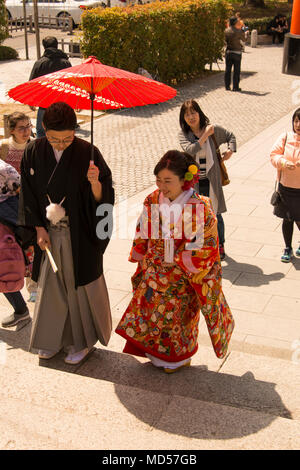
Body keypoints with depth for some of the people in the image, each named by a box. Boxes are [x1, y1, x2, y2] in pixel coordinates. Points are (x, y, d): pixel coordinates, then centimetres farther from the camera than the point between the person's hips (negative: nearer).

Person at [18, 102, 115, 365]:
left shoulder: (87, 153, -14)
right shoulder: (34, 152, -5)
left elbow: (102, 199, -13)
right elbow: (29, 194, 4)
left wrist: (94, 182, -34)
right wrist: (39, 228, -1)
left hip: (80, 234, -3)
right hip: (49, 233, 3)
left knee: (80, 285, 7)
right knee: (51, 285, 14)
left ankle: (83, 341, 25)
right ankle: (54, 338, 32)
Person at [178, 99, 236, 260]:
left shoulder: (213, 129, -2)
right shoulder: (183, 134, -3)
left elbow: (230, 136, 16)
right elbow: (189, 150, -23)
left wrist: (230, 150, -1)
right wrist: (205, 136, -23)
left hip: (211, 181, 0)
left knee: (215, 215, 9)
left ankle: (220, 245, 29)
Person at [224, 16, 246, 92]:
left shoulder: (226, 30, -1)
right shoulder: (238, 31, -14)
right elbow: (244, 40, 1)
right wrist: (241, 30, 10)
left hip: (228, 52, 4)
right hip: (237, 52, -4)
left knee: (228, 70, 10)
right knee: (236, 70, 3)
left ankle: (227, 86, 12)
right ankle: (235, 87, 3)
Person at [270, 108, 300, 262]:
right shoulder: (285, 137, -3)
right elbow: (274, 155, -2)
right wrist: (284, 163, -22)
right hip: (285, 187, 3)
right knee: (287, 219, 14)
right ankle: (288, 249, 32)